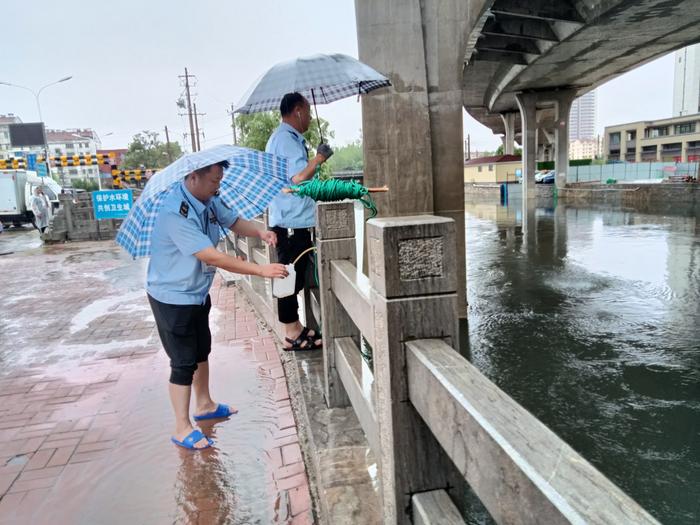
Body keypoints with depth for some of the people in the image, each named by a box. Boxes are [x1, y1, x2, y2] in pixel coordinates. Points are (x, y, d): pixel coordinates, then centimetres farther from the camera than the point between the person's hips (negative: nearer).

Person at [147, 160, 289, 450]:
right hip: (172, 298, -9)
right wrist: (261, 270, -36)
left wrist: (259, 232, -15)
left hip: (198, 292, 9)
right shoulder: (175, 213, -31)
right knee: (184, 361, -1)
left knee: (202, 350, 21)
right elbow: (213, 257, -36)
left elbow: (233, 221, 8)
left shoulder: (209, 200, -4)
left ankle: (204, 405, 41)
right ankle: (182, 428, 15)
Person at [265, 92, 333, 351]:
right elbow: (298, 178, -23)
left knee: (294, 278, 14)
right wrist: (319, 157, -11)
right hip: (292, 222, -10)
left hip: (293, 220, 10)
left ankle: (295, 329, 23)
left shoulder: (284, 137, 19)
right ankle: (292, 335, 6)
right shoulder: (286, 139, -14)